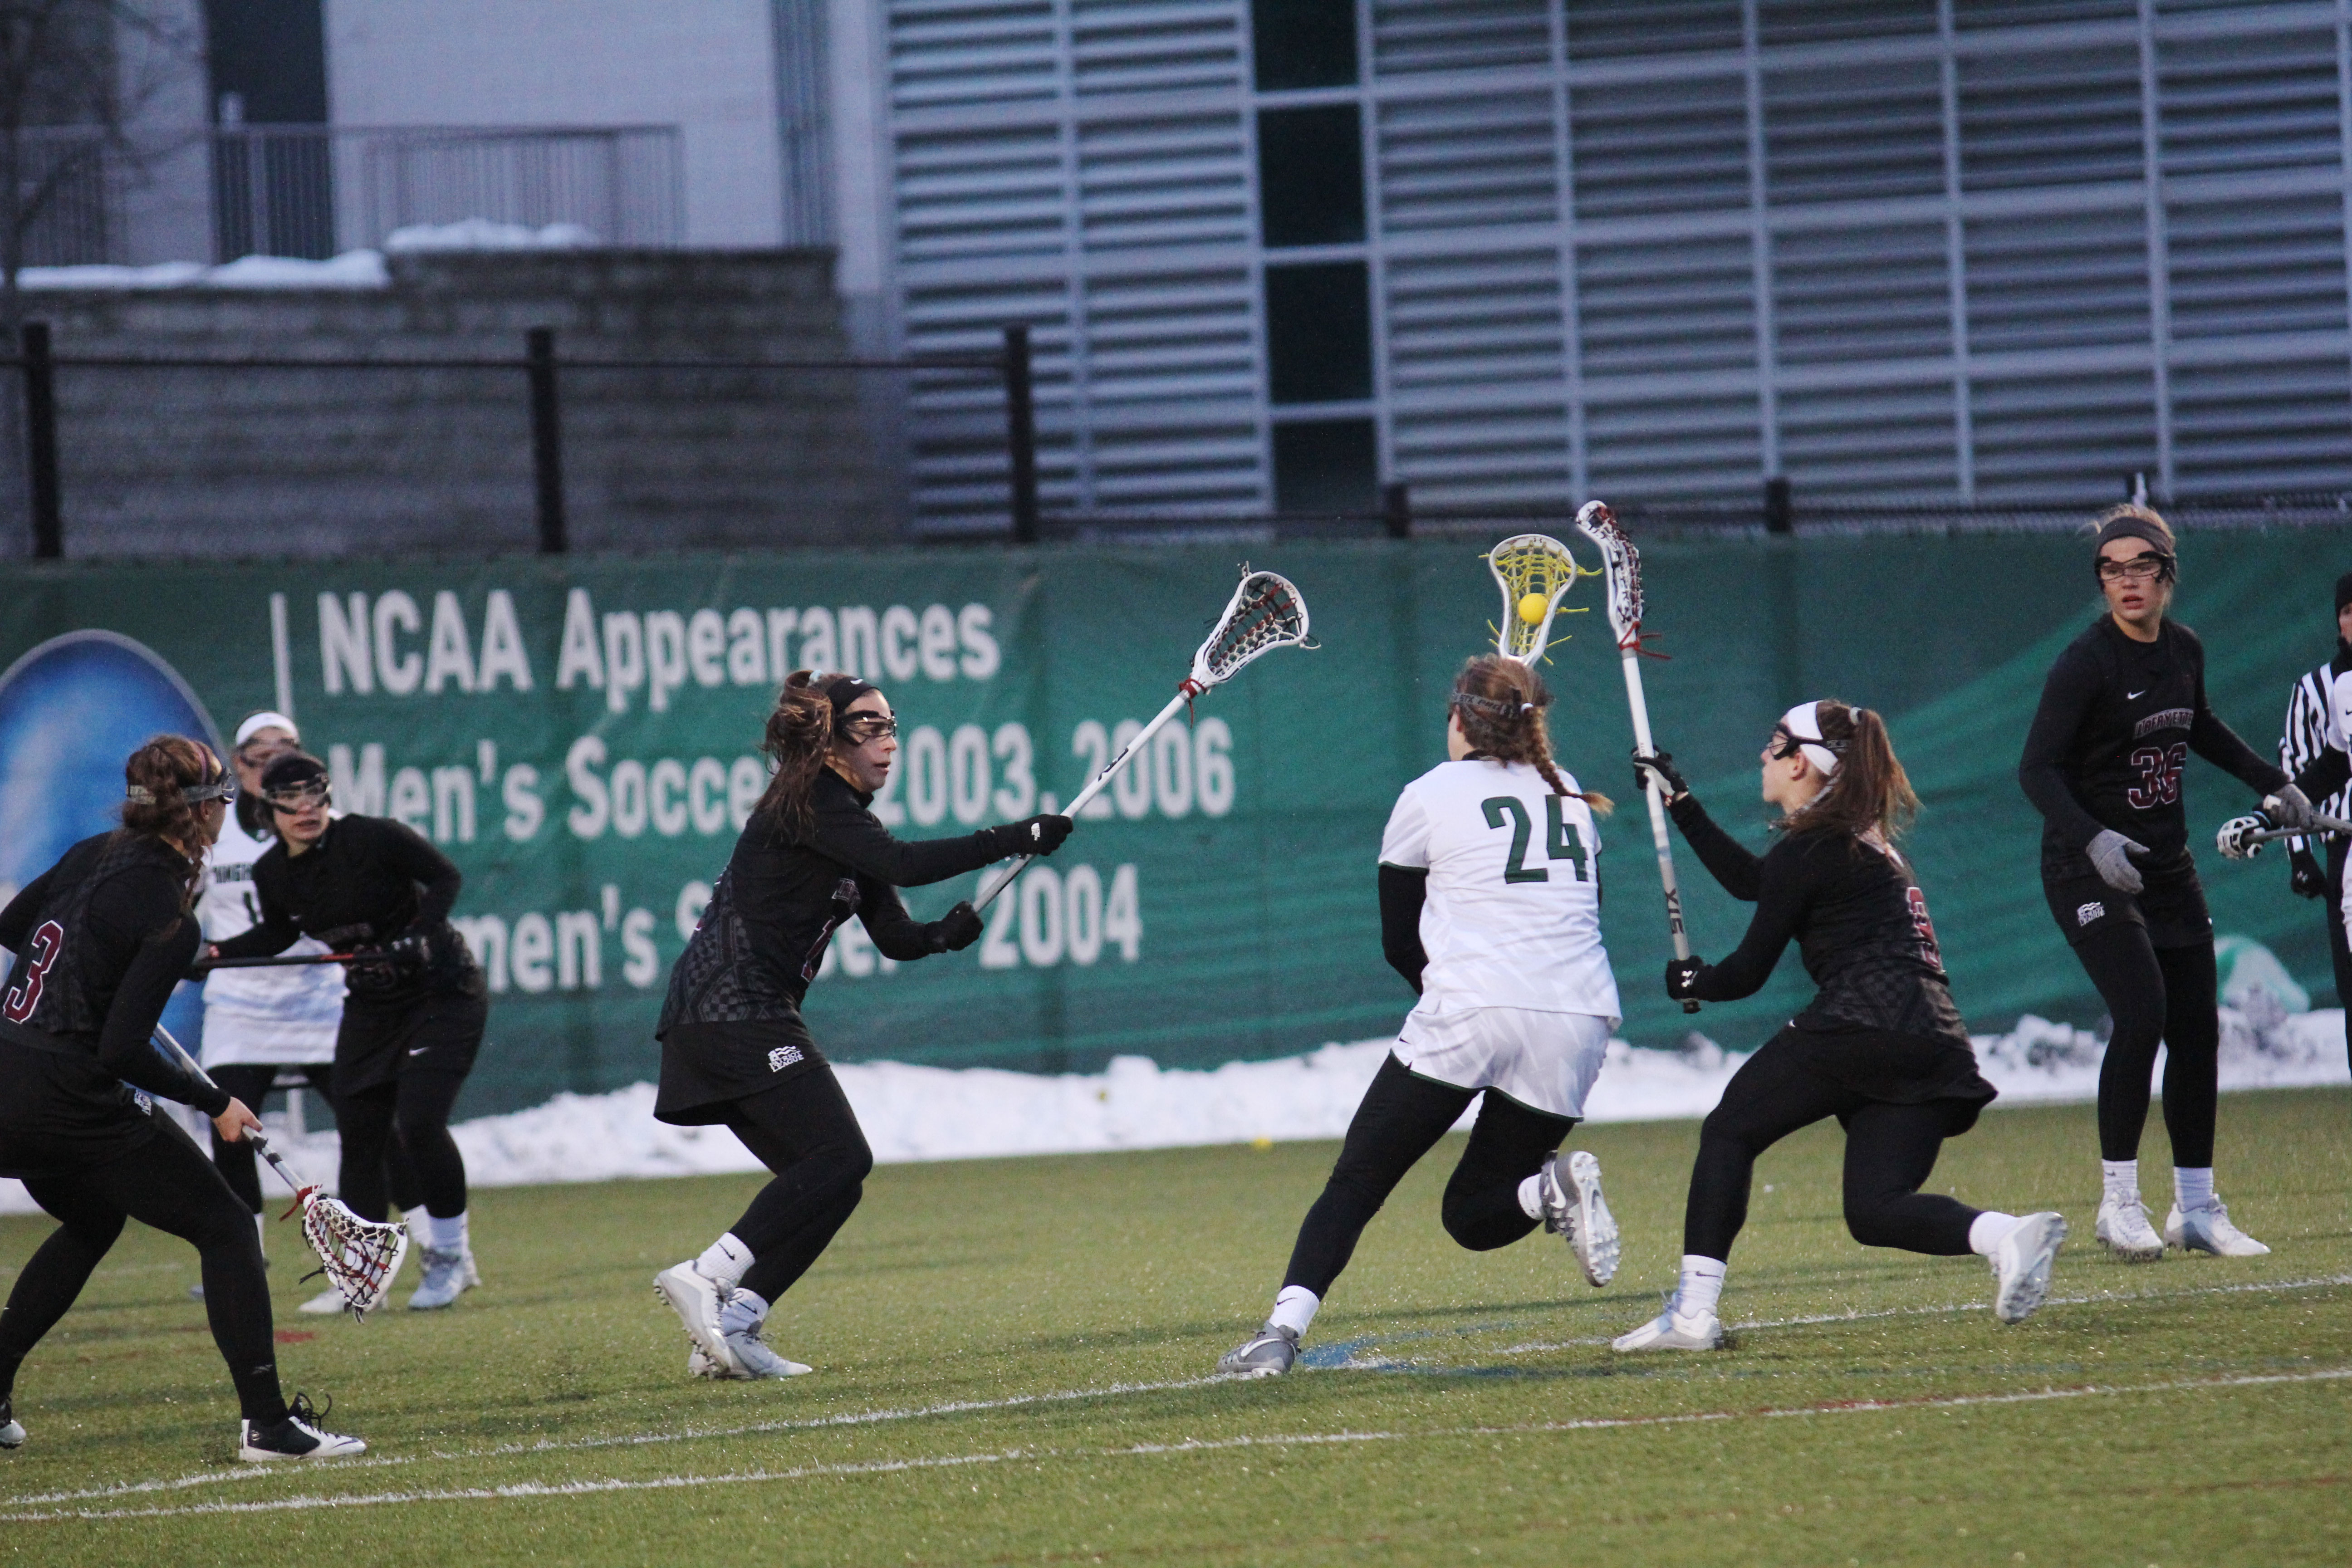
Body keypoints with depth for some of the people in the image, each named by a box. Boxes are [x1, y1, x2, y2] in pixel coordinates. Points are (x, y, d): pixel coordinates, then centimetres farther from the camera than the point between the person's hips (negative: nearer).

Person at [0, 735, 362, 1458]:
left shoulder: (94, 856, 5)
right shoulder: (169, 921, -18)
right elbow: (121, 1051, -20)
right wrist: (214, 1103, -8)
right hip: (75, 1101, -8)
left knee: (92, 1223, 32)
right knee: (225, 1227, 2)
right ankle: (267, 1422, -4)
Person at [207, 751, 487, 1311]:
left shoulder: (373, 839, -20)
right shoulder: (272, 873, -2)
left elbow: (445, 877, -14)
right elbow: (280, 933, 16)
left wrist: (417, 936, -27)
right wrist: (216, 953, 2)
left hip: (443, 994, -6)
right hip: (371, 1006, 6)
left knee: (418, 1121, -17)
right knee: (359, 1133, 2)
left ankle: (450, 1257, 1)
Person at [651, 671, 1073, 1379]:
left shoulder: (842, 815, 20)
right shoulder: (810, 802, -9)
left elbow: (895, 935, 16)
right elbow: (903, 864, -24)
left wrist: (945, 934, -6)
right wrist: (1019, 839, -22)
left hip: (729, 1021, 10)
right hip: (735, 1010, -10)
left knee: (830, 1185, 5)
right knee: (840, 1157, -17)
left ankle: (729, 1330, -1)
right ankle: (704, 1279, -22)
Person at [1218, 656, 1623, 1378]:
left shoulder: (1430, 797, 6)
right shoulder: (1573, 797, 19)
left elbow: (1400, 942, 9)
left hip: (1466, 1018, -4)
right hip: (1578, 1018, 4)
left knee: (1355, 1183, 2)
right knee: (1472, 1215, 14)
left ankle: (1284, 1327, -16)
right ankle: (1552, 1188, -17)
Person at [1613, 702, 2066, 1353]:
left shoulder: (1806, 851, -1)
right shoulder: (1868, 840, 26)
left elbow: (1748, 974, 3)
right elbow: (1750, 881, 38)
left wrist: (1693, 982, 25)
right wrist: (1679, 803, 44)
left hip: (1861, 1021, -8)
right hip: (1936, 1044, 8)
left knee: (1729, 1133, 5)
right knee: (1876, 1209, 6)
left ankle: (1694, 1309, -5)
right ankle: (2006, 1235, -21)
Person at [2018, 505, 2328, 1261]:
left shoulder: (2184, 650, 4)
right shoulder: (2085, 664, -17)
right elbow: (2038, 770, -23)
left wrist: (2272, 782, 21)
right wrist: (2091, 838, -37)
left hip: (2167, 866, 7)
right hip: (2092, 868, -7)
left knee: (2197, 1030, 5)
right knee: (2142, 1015, -21)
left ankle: (2197, 1209, 15)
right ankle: (2119, 1203, -11)